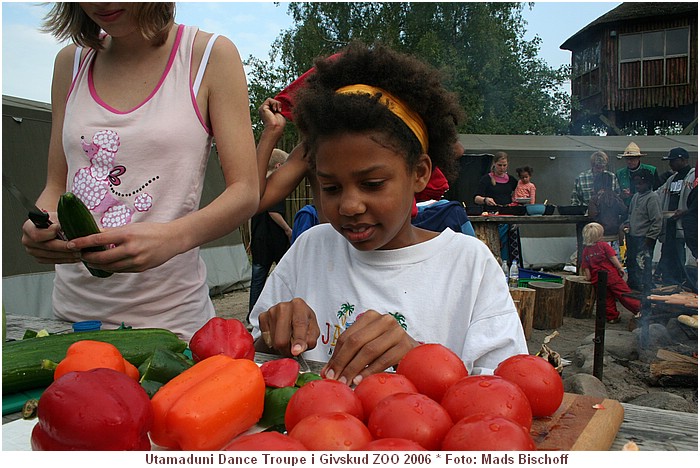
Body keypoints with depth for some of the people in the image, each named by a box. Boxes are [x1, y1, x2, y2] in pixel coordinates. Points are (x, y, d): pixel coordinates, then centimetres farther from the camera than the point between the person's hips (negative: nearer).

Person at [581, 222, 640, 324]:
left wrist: (588, 278, 12)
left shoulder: (585, 251, 6)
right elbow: (613, 257, -10)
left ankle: (612, 316, 15)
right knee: (624, 293, -1)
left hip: (597, 280, 4)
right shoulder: (604, 245, -4)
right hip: (611, 274, -4)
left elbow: (586, 267, 6)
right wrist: (620, 267, -4)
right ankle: (638, 308, -4)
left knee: (607, 297, 13)